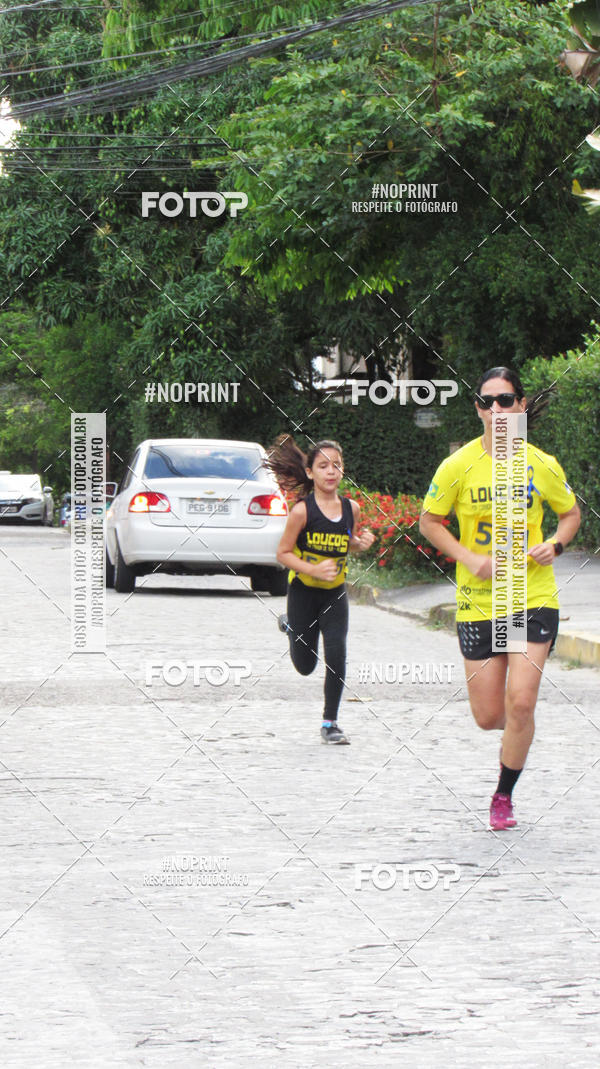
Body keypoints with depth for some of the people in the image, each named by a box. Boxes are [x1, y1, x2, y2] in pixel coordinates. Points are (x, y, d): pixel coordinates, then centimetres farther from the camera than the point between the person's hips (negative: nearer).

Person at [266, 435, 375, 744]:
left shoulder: (351, 508, -4)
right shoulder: (302, 511, -17)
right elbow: (283, 553, -12)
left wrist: (361, 543, -8)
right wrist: (313, 569, -26)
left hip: (335, 593, 2)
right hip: (303, 591, -2)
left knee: (336, 655, -12)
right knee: (305, 666, 9)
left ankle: (330, 722, 4)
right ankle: (291, 627, 45)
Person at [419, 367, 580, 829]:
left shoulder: (542, 466, -3)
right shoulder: (458, 466, -6)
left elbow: (571, 513, 14)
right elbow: (430, 521, 6)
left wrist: (555, 544, -7)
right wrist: (470, 558, -9)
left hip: (534, 597, -1)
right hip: (478, 602, 1)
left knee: (520, 701, -15)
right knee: (489, 716, 2)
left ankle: (505, 795, 5)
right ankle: (520, 731, 40)